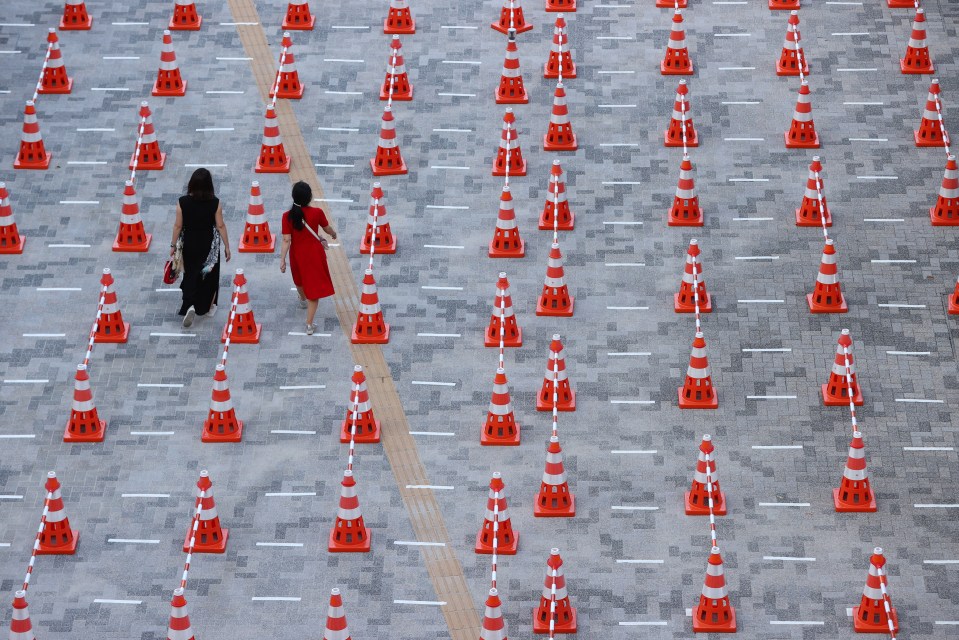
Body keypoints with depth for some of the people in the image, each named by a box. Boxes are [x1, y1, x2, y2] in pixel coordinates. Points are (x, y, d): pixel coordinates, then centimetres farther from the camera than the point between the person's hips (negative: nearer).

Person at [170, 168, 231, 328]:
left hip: (190, 244, 1)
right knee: (208, 276, 18)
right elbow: (220, 226, -10)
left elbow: (178, 226, -7)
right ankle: (207, 307, 28)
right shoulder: (215, 203, -14)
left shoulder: (183, 202, -12)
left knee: (191, 275, 13)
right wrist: (227, 246, 0)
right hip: (209, 245, -1)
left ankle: (189, 306, -6)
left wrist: (173, 245, 5)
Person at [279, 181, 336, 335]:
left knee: (300, 279, 32)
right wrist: (333, 234, 23)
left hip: (297, 254, 2)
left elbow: (286, 240, -15)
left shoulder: (287, 216, -16)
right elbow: (327, 229, 1)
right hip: (314, 253, -2)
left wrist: (282, 259, -8)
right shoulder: (317, 213, -18)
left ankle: (303, 300, 62)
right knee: (314, 286, 4)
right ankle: (309, 324, 0)